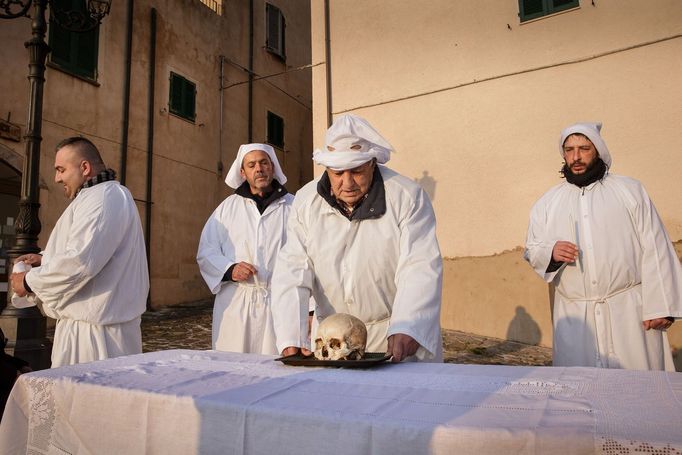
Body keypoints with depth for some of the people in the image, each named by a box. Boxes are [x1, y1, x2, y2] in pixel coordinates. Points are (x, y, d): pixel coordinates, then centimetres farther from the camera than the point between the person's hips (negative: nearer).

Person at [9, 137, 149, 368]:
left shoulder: (103, 197, -16)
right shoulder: (109, 195, 19)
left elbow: (80, 262, -25)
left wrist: (29, 281, -9)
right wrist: (45, 259, 15)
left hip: (96, 327, -10)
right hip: (95, 319, 10)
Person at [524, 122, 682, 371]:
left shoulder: (630, 190, 4)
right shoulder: (547, 202, 10)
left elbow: (655, 250, -1)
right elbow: (532, 249, 11)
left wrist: (660, 306, -7)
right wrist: (550, 252, -12)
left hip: (630, 310, -1)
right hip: (574, 316, 2)